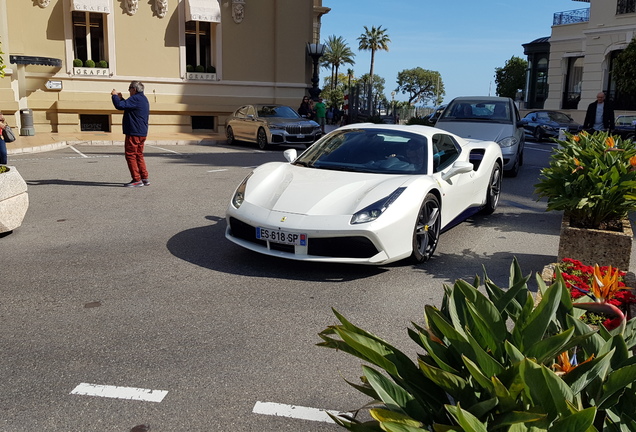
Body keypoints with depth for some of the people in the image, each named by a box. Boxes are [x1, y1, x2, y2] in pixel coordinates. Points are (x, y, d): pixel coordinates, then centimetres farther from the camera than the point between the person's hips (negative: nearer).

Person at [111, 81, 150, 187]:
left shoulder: (135, 99, -15)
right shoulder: (144, 99, 17)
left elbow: (120, 106, -22)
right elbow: (127, 106, 29)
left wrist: (114, 95, -6)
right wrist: (120, 98, 25)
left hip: (134, 133, -10)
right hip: (142, 133, 10)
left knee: (130, 155, -4)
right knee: (139, 155, 14)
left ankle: (137, 180, -4)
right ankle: (144, 178, 14)